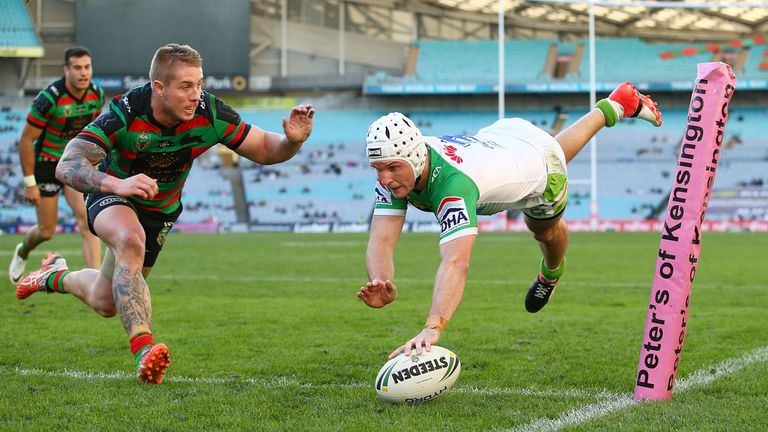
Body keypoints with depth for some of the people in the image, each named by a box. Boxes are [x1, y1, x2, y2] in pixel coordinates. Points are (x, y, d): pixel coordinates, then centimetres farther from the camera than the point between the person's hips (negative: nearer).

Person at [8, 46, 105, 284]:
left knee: (87, 220, -16)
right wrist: (29, 183, -16)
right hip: (46, 164, -4)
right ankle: (22, 252, 42)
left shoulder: (97, 94, -8)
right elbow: (26, 140, -17)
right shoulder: (49, 98, -25)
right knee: (47, 231, 6)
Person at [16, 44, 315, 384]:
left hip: (161, 209, 4)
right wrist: (116, 184, -58)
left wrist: (292, 140, -37)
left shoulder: (210, 114, -25)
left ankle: (57, 277, 46)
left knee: (106, 303, 13)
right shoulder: (125, 112, -34)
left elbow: (264, 150, -14)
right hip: (113, 193, -4)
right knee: (130, 241, -40)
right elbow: (67, 166, -40)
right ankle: (144, 350, -41)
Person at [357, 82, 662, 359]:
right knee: (559, 149, 38)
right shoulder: (394, 170, -34)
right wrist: (381, 282, -63)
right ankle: (615, 105, 63)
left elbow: (456, 263, -66)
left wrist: (432, 328, -79)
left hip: (540, 166, -5)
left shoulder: (453, 182, -53)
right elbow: (381, 242, -40)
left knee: (545, 231, 29)